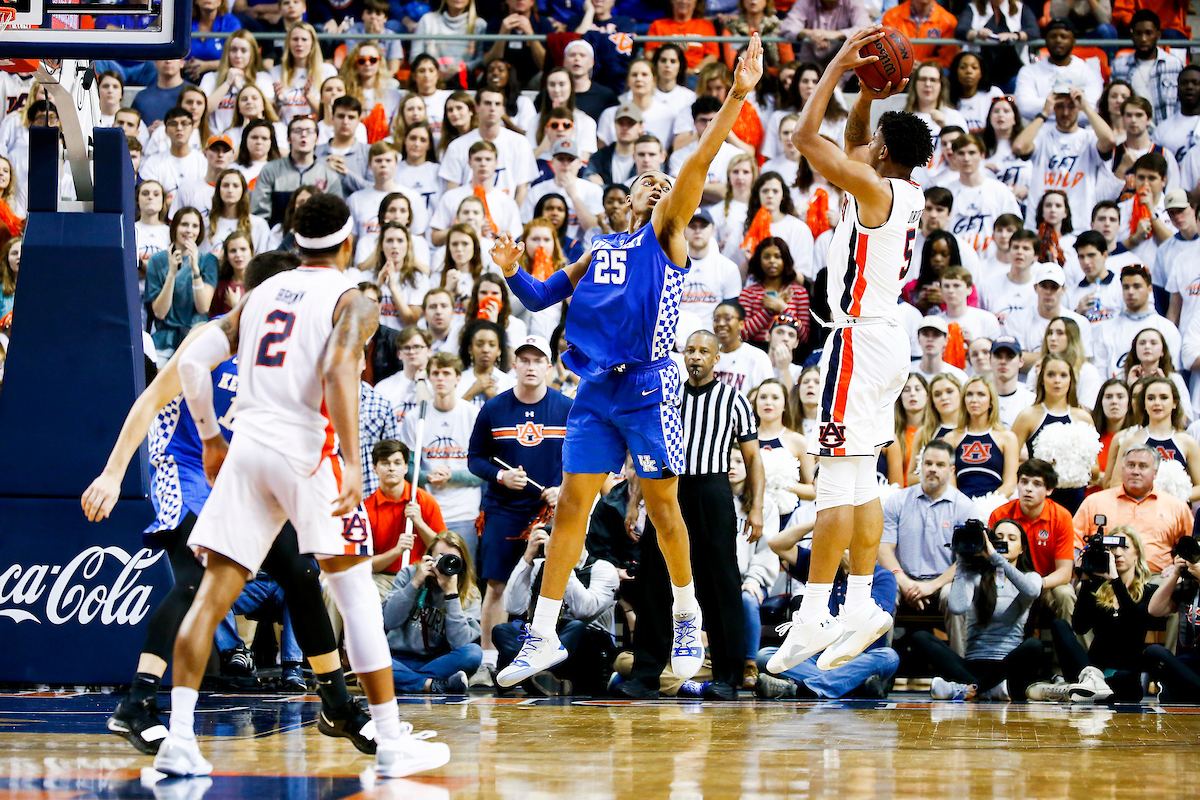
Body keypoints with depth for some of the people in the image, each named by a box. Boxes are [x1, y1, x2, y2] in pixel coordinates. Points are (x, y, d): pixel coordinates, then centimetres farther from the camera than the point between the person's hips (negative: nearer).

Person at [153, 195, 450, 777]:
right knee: (355, 592, 3)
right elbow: (338, 370, -17)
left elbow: (192, 361, 12)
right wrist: (353, 461, -23)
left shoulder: (261, 295, 19)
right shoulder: (351, 303, 2)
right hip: (304, 445, -5)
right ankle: (392, 743, 3)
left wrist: (210, 439, 23)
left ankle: (178, 738, -10)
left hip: (246, 443, 5)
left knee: (215, 591, 1)